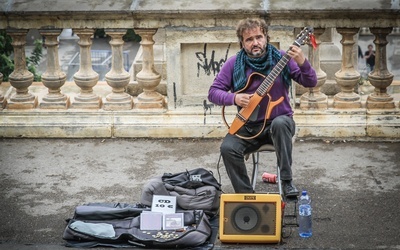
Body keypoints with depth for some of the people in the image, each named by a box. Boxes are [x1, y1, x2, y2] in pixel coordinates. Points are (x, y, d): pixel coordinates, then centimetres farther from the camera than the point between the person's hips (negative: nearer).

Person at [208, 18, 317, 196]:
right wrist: (233, 98, -19)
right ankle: (246, 194, -7)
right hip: (248, 126, 2)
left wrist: (302, 63, -29)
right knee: (228, 148, -25)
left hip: (279, 122, -1)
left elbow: (310, 83, -9)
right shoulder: (234, 64, 0)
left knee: (280, 123, -37)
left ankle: (287, 181, -28)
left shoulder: (280, 58, -4)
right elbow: (213, 92, 1)